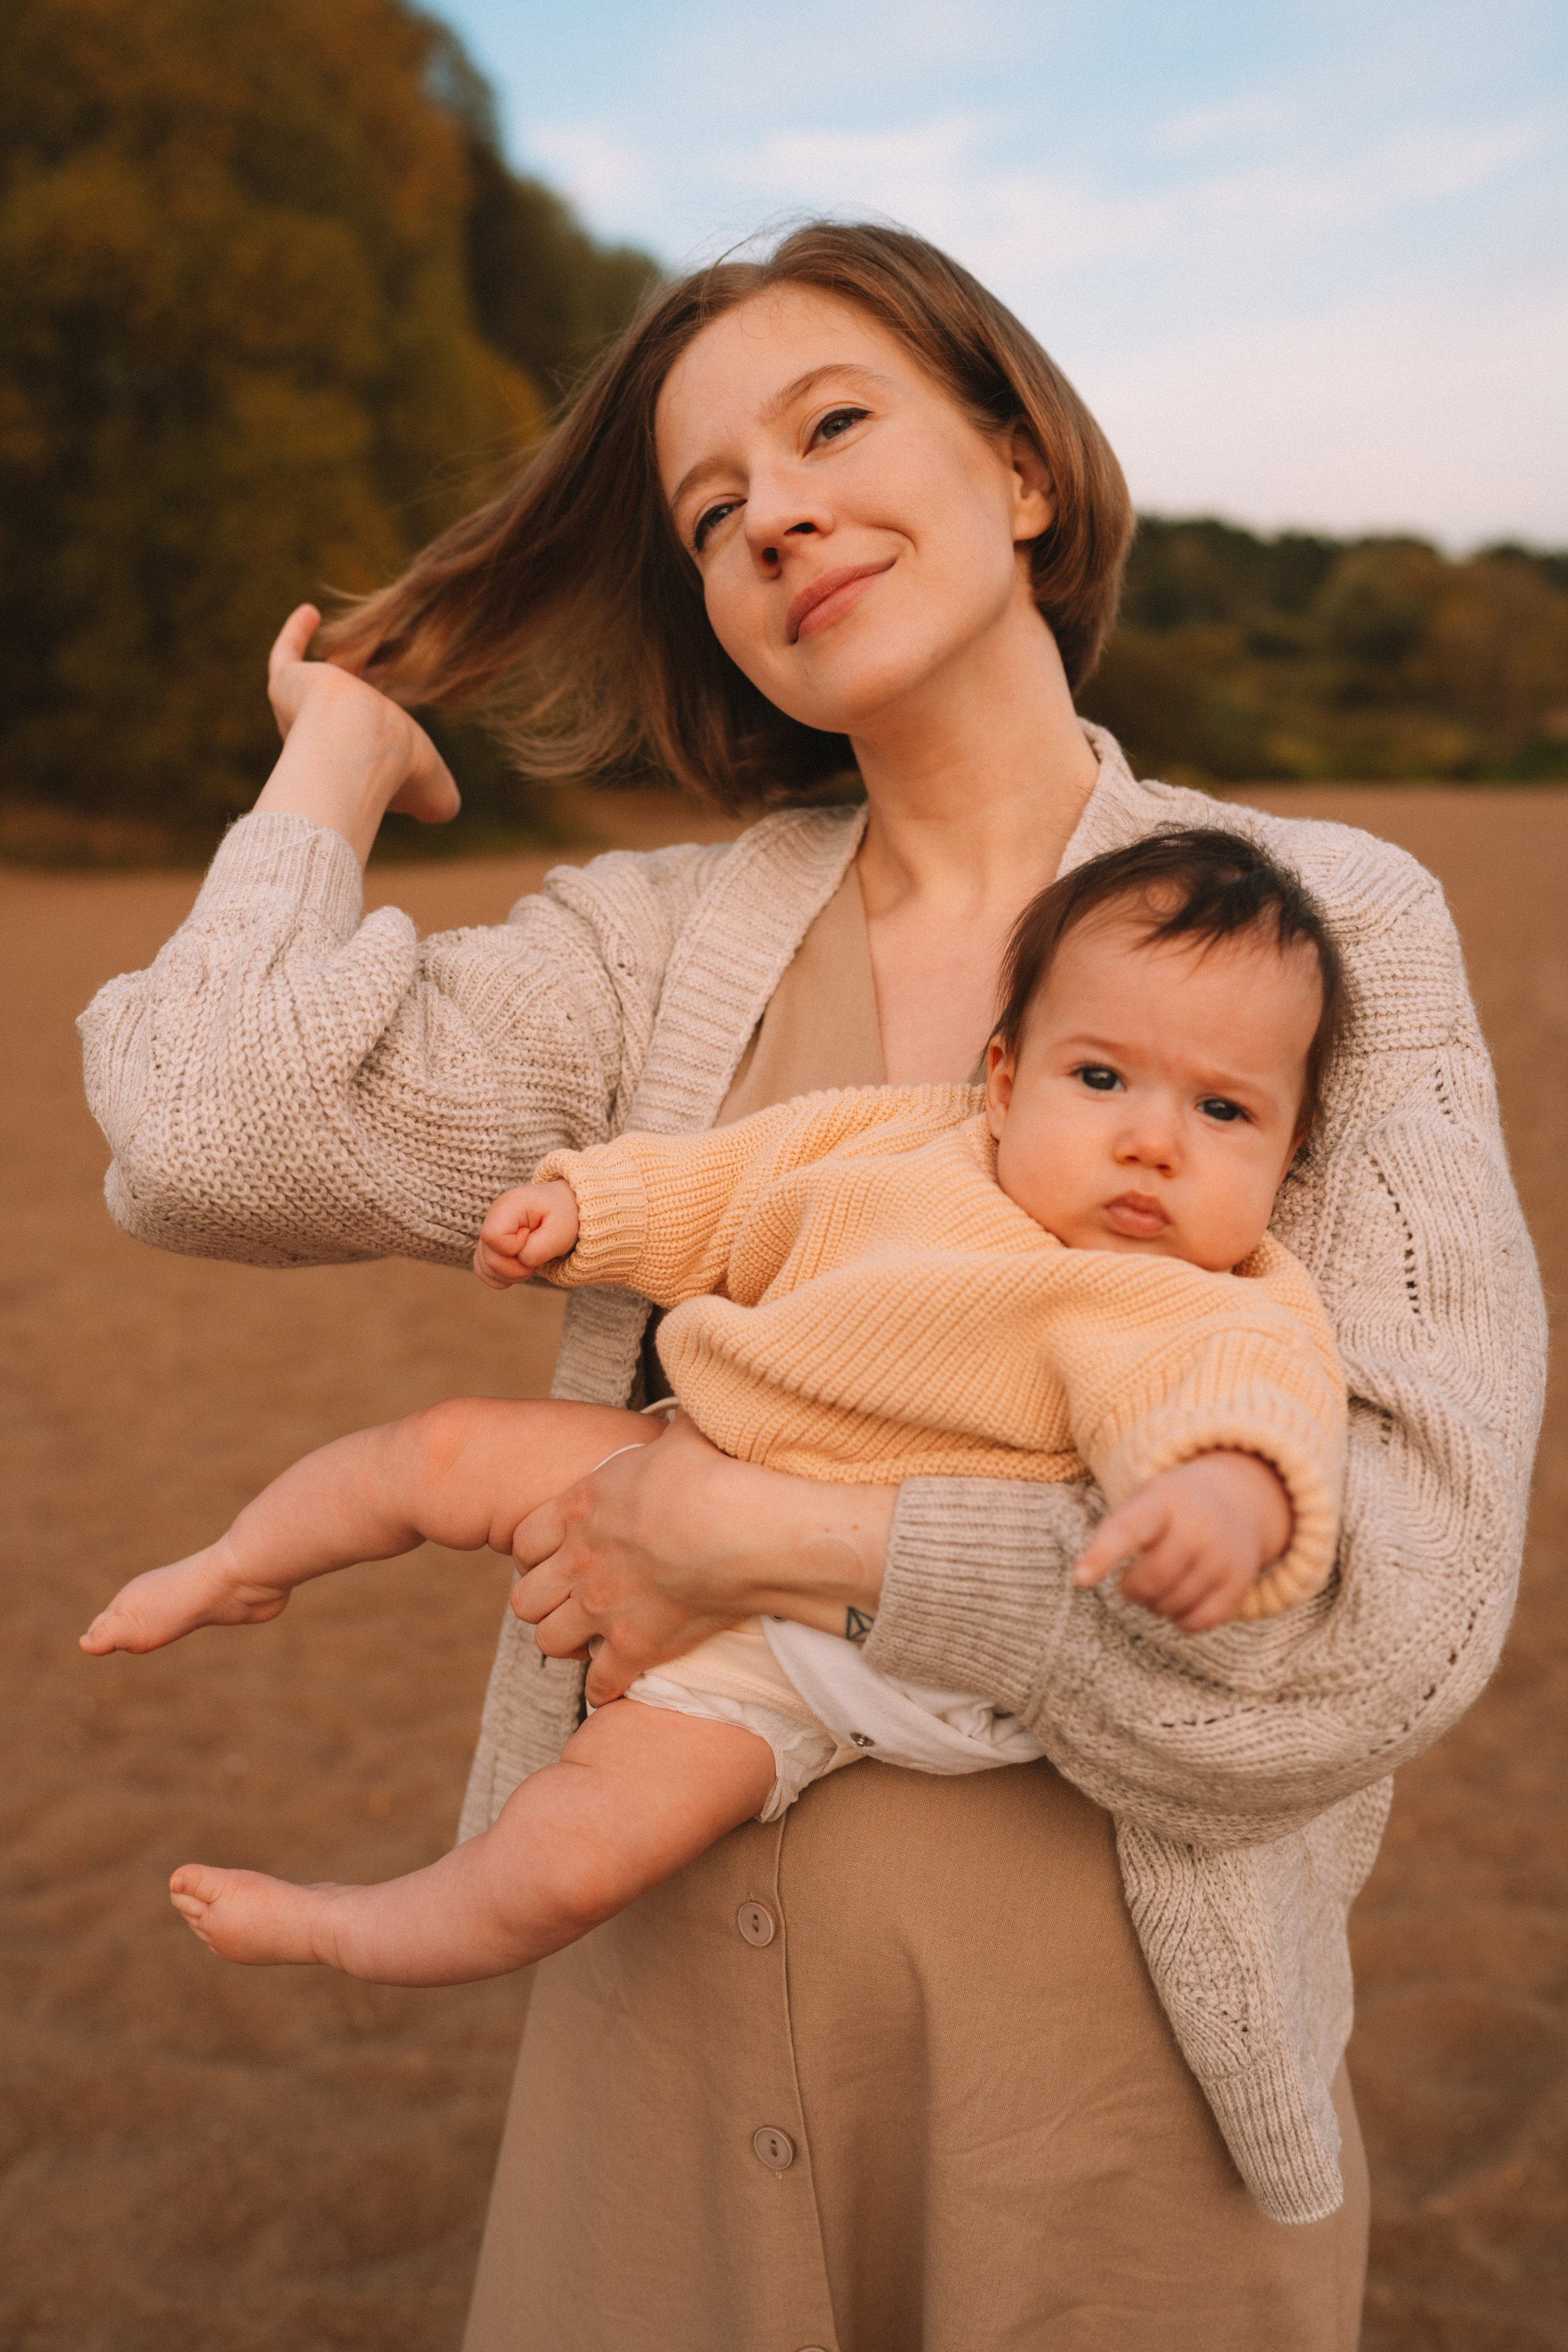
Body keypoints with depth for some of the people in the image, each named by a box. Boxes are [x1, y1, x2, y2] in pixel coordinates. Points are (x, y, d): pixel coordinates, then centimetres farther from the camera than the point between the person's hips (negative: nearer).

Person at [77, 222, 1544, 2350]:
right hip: (672, 1996, 2)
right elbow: (210, 1136, -17)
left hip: (1115, 2048, -1)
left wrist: (776, 1540, -16)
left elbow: (1396, 1595, -17)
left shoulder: (1331, 925, -7)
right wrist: (338, 761, -1)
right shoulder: (661, 943, 0)